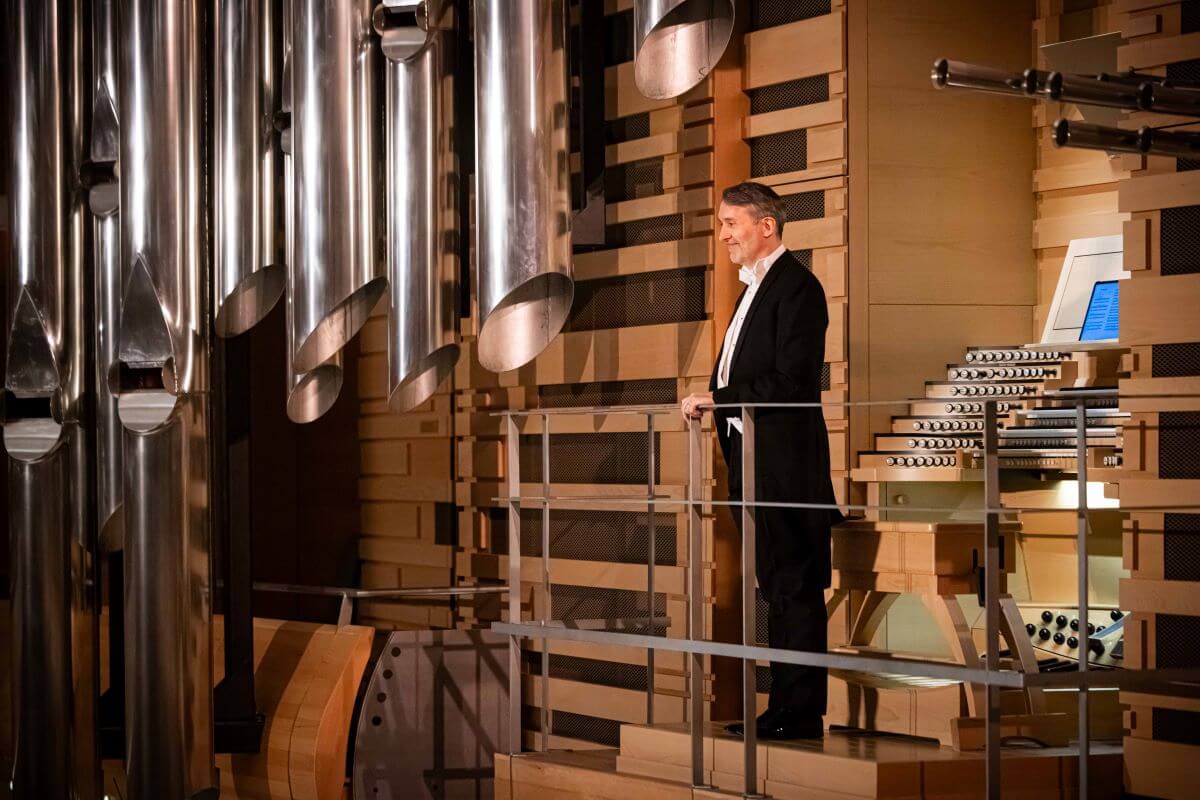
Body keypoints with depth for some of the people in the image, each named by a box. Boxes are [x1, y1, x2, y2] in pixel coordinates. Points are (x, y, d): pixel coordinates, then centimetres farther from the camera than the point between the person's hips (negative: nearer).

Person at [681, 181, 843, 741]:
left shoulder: (796, 287, -12)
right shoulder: (755, 287, 20)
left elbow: (791, 384, -20)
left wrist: (717, 398, -16)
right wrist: (712, 401, 5)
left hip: (785, 464, -10)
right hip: (754, 463, 10)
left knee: (795, 589, -5)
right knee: (776, 589, 13)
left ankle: (798, 714, -2)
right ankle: (785, 708, 20)